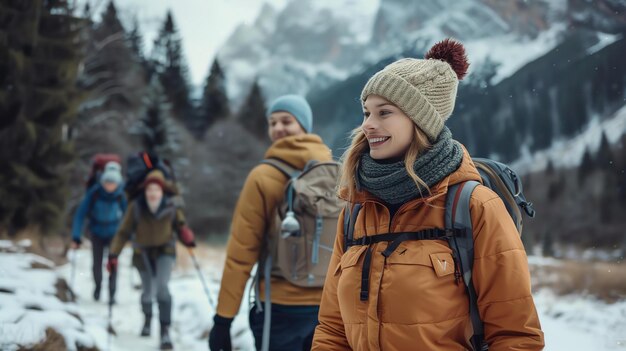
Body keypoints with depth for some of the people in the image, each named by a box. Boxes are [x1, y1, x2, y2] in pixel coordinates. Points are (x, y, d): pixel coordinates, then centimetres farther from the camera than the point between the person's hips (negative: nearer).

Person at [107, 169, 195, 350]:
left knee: (162, 287, -23)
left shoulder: (171, 207, -16)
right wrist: (113, 255, -16)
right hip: (143, 253, 1)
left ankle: (165, 330, -15)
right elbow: (123, 232, -10)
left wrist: (187, 237, -26)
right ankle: (147, 318, 47)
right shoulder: (136, 207, -17)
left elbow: (180, 226, -3)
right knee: (148, 292, 11)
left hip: (165, 251, -1)